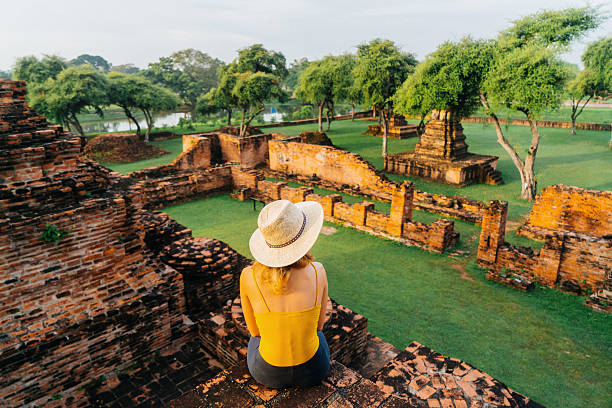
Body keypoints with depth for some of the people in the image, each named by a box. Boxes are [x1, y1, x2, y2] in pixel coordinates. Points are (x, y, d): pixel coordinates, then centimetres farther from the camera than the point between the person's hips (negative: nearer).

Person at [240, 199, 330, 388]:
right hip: (312, 370, 0)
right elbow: (318, 324, -3)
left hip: (267, 373, 0)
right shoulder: (317, 272, -21)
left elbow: (255, 331, -4)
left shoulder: (248, 276, -21)